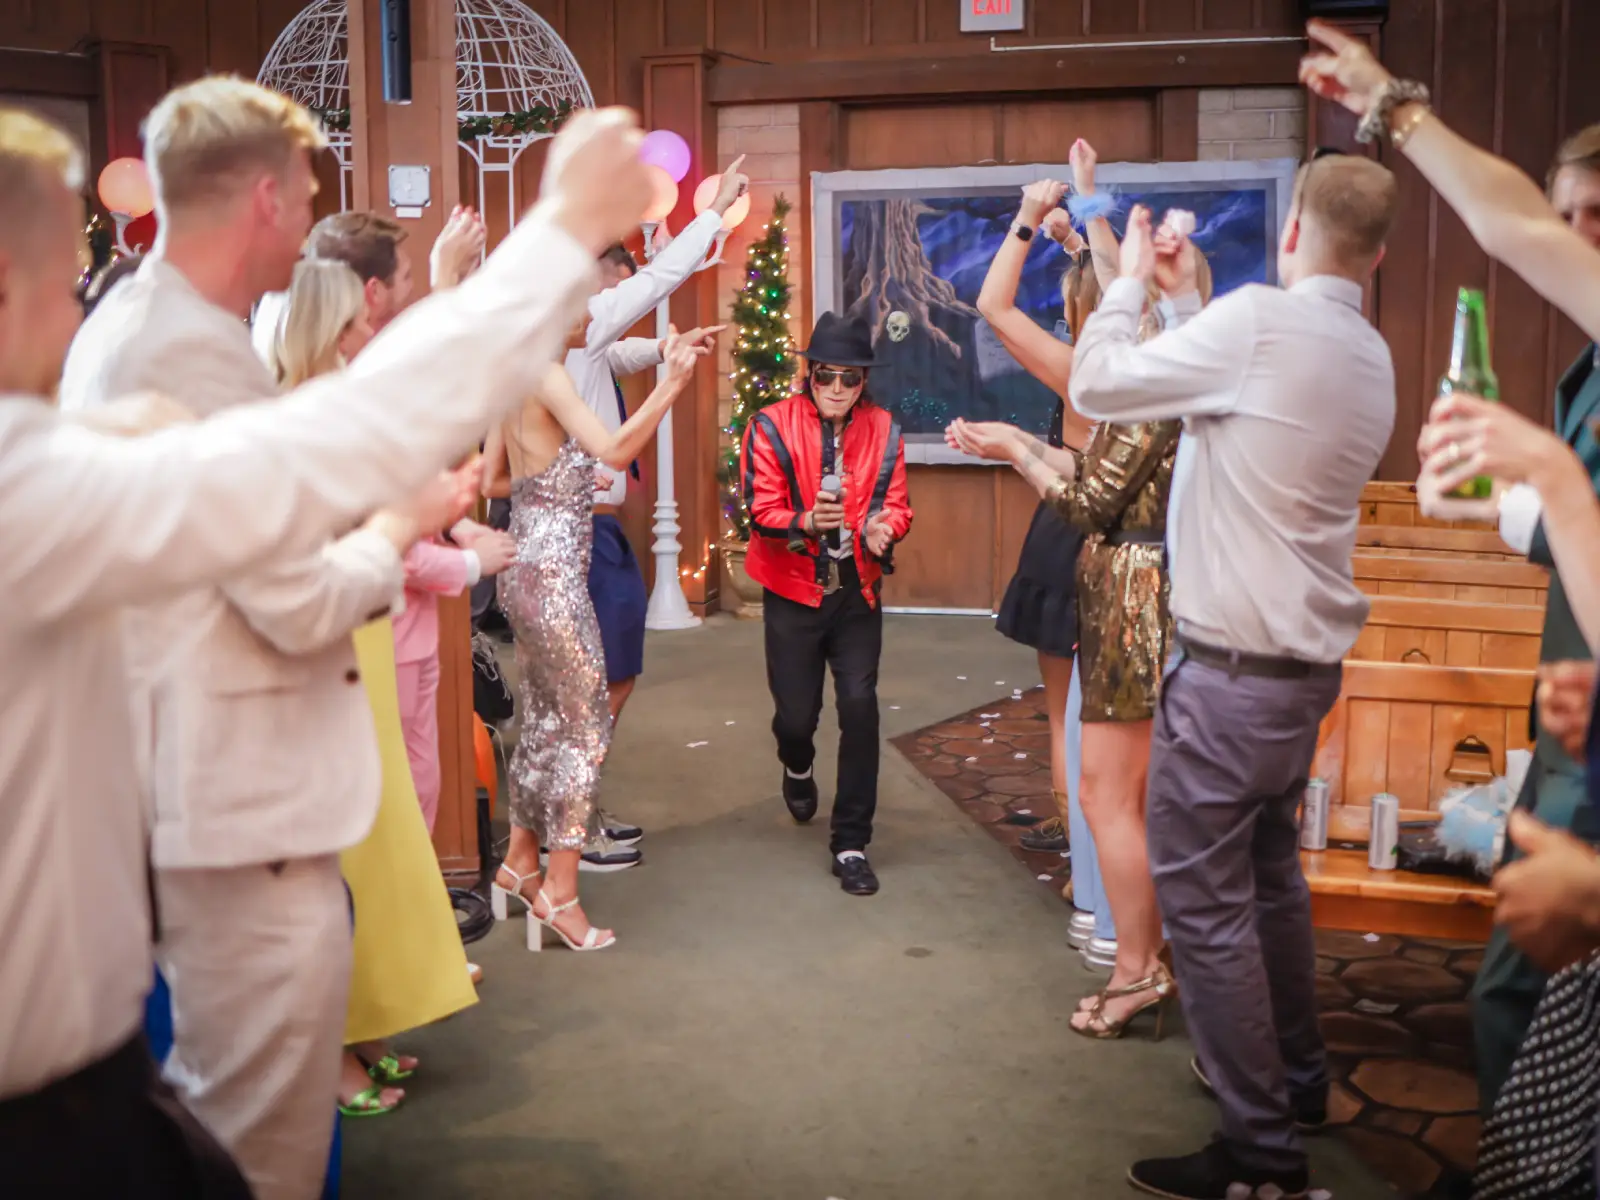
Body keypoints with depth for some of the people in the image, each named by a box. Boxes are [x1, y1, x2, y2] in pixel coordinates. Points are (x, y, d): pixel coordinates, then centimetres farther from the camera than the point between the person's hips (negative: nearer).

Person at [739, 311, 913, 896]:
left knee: (859, 705, -11)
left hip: (858, 591, 2)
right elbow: (761, 511, -11)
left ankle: (851, 844, 1)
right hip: (793, 592, -1)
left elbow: (897, 504, 3)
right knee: (796, 712, 4)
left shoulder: (883, 431, 2)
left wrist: (884, 527, -21)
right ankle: (798, 766, 46)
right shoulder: (772, 427, -8)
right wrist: (806, 522, -32)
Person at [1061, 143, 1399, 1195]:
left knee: (1204, 903, -1)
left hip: (1233, 672, -9)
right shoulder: (1373, 361, 7)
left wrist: (1132, 280, 6)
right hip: (1311, 662, 9)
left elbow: (1095, 387, -10)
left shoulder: (1258, 322, -18)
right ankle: (1297, 1078, 39)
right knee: (1271, 874, 24)